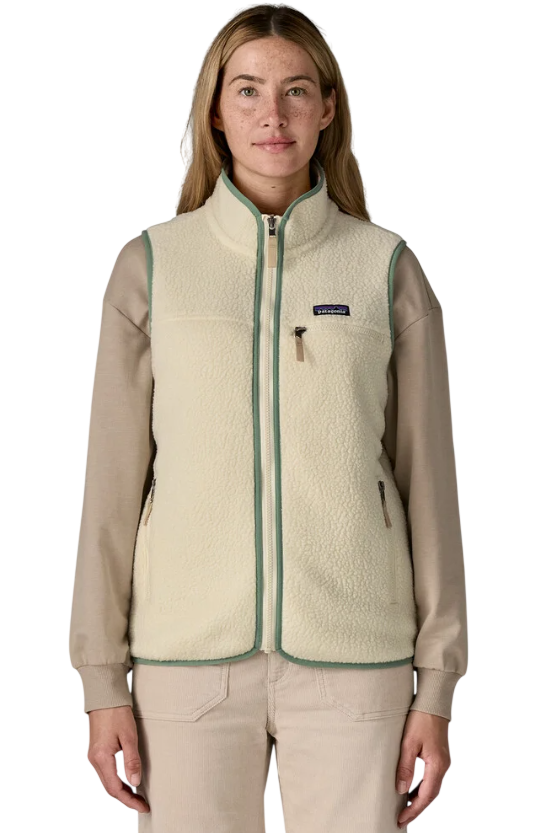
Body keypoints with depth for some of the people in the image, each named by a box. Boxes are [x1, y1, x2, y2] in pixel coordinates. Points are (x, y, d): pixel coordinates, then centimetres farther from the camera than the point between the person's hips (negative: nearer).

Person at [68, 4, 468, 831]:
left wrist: (437, 685, 2)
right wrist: (102, 680, 1)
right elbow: (112, 482, 4)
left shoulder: (389, 269, 3)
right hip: (189, 657, 0)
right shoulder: (150, 264, 3)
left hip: (352, 663, 0)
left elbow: (428, 480, 5)